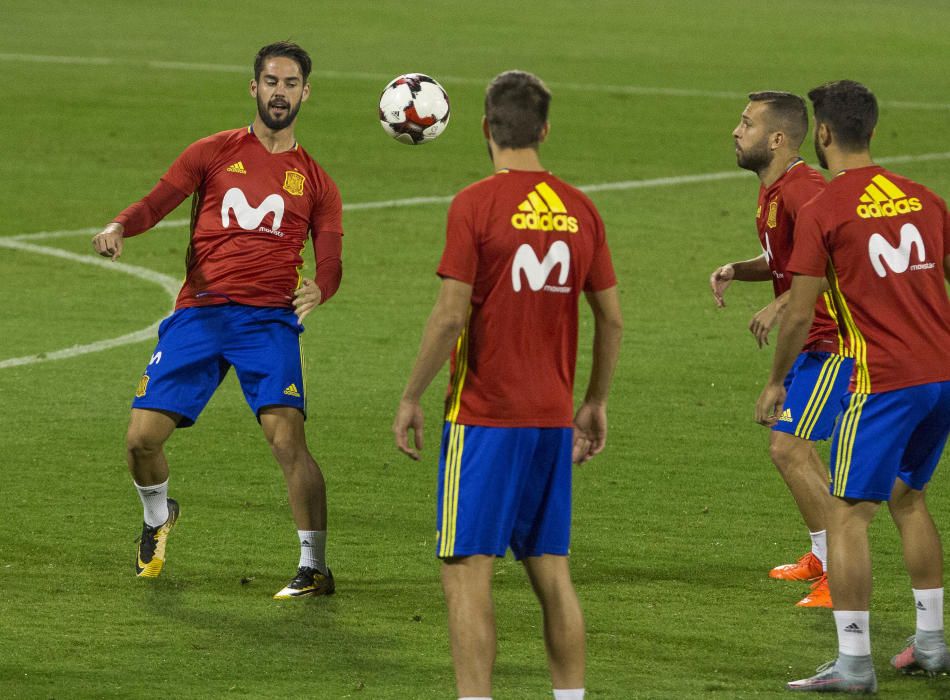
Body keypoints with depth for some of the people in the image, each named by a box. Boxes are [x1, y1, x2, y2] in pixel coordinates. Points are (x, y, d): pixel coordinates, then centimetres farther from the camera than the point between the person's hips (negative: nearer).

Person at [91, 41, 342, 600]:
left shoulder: (315, 181, 13)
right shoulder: (214, 153, 12)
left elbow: (330, 265, 6)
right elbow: (159, 200, 2)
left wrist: (317, 290, -18)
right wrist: (120, 226, -20)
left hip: (268, 318, -1)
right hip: (198, 314, 1)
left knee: (288, 437, -20)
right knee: (142, 436, -4)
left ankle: (314, 567, -12)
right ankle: (158, 516, 30)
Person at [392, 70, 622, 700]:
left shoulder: (475, 205, -10)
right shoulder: (579, 209, 6)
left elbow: (451, 316, -13)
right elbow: (612, 318, 9)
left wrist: (411, 399, -3)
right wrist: (597, 403, 21)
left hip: (484, 417, -5)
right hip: (554, 416, 5)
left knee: (468, 571, -3)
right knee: (551, 569, 12)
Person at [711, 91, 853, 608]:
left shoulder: (802, 189, -21)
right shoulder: (771, 189, 12)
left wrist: (780, 305, -33)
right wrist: (736, 271, 7)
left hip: (833, 341, -11)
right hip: (814, 339, 11)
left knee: (787, 447, -14)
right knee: (794, 444, 22)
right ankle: (821, 557, 38)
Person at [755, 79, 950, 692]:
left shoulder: (822, 211, -7)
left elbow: (801, 312, -7)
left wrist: (776, 382, 6)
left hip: (885, 382, -7)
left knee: (848, 515, 0)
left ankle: (854, 662, -4)